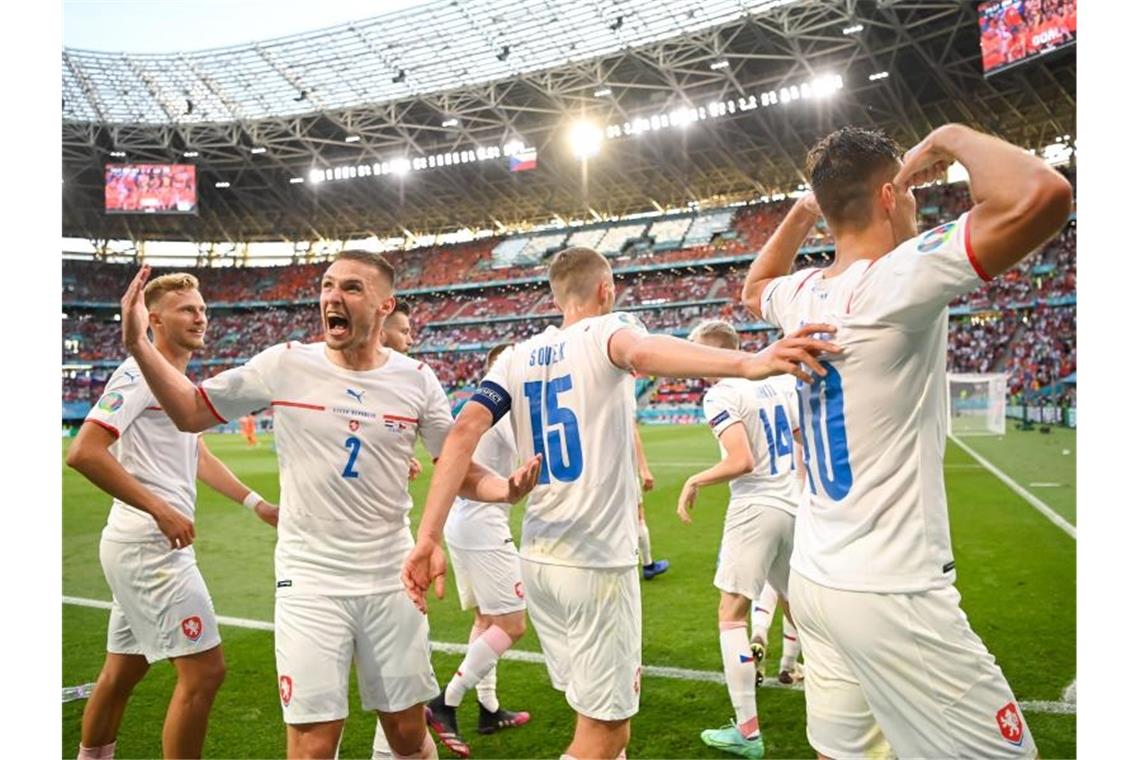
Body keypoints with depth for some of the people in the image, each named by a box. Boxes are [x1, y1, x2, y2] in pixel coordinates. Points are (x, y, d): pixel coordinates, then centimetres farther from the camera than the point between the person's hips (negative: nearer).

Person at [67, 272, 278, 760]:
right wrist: (161, 510, -21)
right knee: (205, 669, -8)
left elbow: (194, 453, 27)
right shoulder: (141, 372, -13)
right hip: (151, 546, -10)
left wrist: (257, 504, 23)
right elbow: (83, 452, -22)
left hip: (147, 547, 10)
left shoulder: (178, 381, 16)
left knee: (123, 671, 20)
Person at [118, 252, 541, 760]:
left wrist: (505, 489, -17)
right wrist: (137, 345, -5)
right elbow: (192, 413, 6)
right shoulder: (284, 365, -6)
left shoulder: (416, 380, -2)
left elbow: (459, 471, 3)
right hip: (310, 582, -1)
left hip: (390, 580, 2)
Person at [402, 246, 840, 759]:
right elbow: (641, 353, -31)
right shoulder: (606, 331, -5)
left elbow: (464, 432, -6)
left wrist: (428, 537, -11)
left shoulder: (517, 357, 9)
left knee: (600, 712, 23)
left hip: (537, 560, 6)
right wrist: (747, 364, -47)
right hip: (595, 562, -6)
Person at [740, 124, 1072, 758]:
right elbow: (1040, 197, -31)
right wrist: (953, 137, -13)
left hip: (816, 580, 8)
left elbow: (754, 287, 30)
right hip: (892, 596, -8)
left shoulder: (803, 296, 5)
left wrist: (802, 210, 22)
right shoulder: (898, 280, -17)